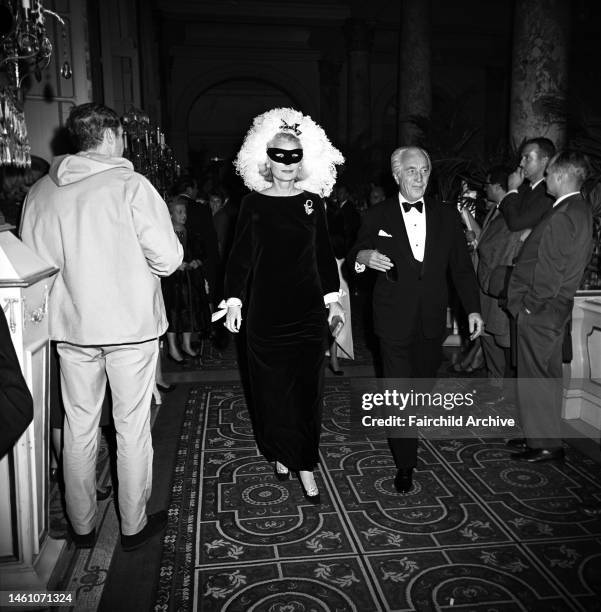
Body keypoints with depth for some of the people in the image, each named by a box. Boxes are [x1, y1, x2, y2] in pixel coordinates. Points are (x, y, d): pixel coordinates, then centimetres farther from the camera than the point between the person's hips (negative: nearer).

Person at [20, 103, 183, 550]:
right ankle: (134, 526, 23)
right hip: (131, 325, -4)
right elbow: (167, 259, -14)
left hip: (70, 326, 4)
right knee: (132, 426, 9)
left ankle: (82, 526, 29)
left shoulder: (39, 193, 3)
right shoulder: (130, 185, -11)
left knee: (78, 426, 15)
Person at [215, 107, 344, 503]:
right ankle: (280, 453, 27)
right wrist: (234, 300, -6)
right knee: (271, 386, 7)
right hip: (267, 310, -1)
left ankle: (305, 464, 12)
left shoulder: (313, 202, 4)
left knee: (308, 388, 3)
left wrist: (333, 297, 7)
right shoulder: (254, 203, 0)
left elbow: (325, 254, 10)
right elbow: (241, 256, 1)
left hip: (308, 308, 1)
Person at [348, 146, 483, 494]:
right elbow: (354, 258, 1)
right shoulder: (377, 217, 0)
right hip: (395, 321, -3)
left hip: (432, 321, 3)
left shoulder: (447, 217, 6)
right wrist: (363, 256, -23)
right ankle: (405, 465, 12)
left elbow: (462, 267, 8)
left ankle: (410, 434, 46)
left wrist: (473, 309, 1)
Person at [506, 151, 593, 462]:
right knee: (548, 374, 18)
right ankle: (543, 435, 31)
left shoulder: (562, 216, -21)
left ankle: (545, 444, 12)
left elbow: (549, 270, -22)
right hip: (556, 306, 10)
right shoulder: (580, 209, 11)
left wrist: (530, 305, -14)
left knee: (536, 377, 0)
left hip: (539, 310, -10)